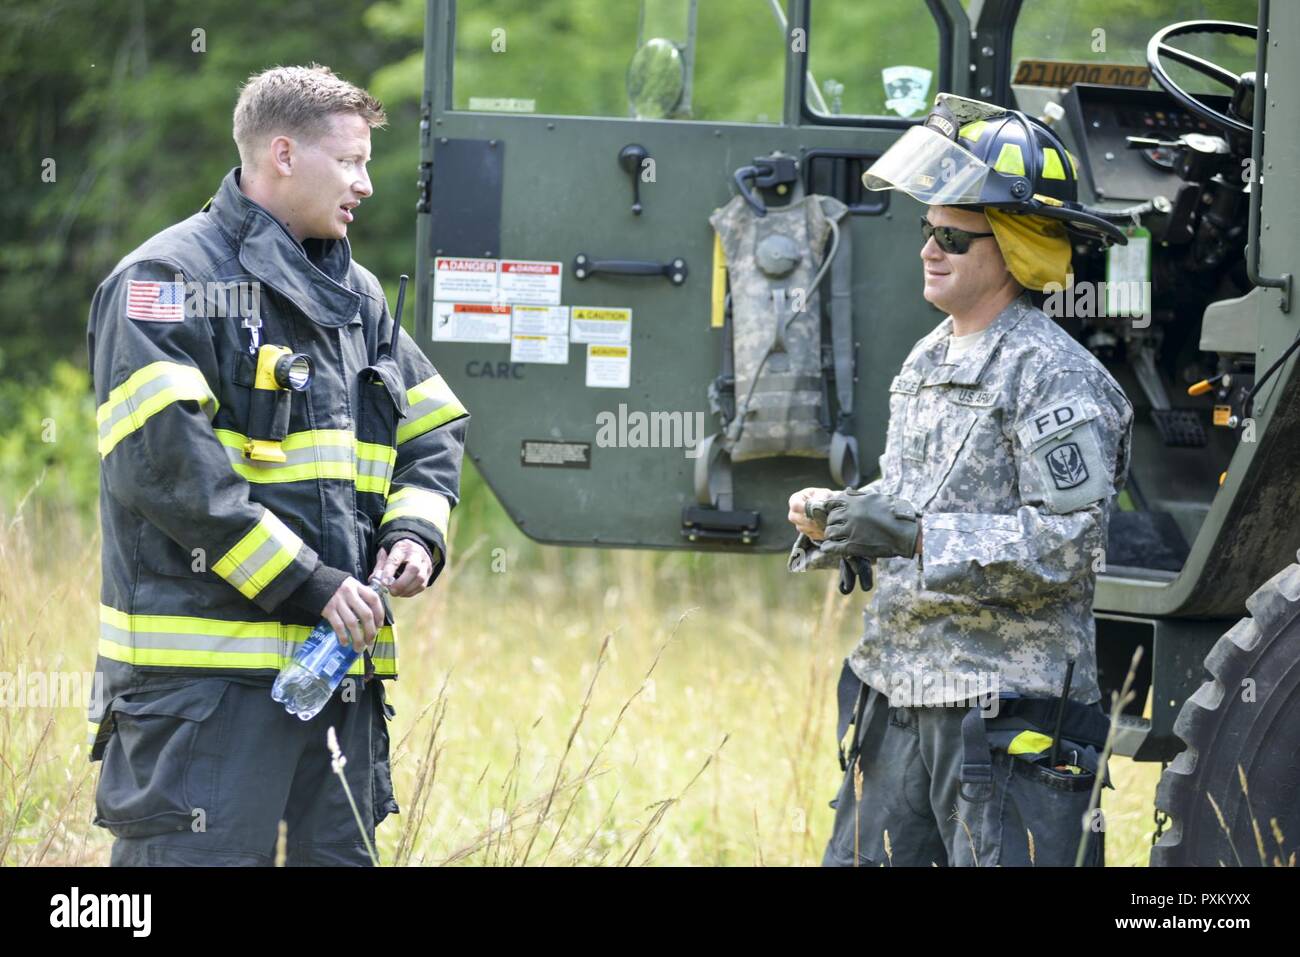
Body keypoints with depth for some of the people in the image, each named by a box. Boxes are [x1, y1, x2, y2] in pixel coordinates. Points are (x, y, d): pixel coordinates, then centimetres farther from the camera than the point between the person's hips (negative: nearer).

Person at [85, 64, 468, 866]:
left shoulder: (356, 294, 19)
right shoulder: (169, 281, -7)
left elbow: (433, 432, 25)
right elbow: (164, 462, -18)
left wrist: (415, 532, 2)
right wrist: (304, 583, -18)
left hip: (341, 663, 8)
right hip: (205, 668, -8)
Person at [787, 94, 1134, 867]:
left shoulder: (1053, 376, -12)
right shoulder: (928, 362, 15)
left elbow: (1069, 545, -19)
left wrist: (919, 537, -23)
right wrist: (835, 520, 2)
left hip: (1008, 708, -9)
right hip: (902, 697, 9)